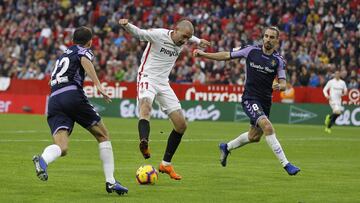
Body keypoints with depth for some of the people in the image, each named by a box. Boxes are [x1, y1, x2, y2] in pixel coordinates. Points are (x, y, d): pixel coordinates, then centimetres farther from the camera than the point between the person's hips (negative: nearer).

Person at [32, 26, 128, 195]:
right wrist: (98, 85, -22)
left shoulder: (63, 55, 33)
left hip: (53, 100, 5)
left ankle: (42, 160, -44)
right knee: (103, 135, 11)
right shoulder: (84, 51, 12)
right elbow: (85, 61, -12)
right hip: (72, 95, -5)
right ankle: (110, 182, 6)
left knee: (61, 148, -9)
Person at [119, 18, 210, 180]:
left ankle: (166, 164, 17)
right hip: (147, 77, -7)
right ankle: (144, 143, -66)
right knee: (145, 104, -39)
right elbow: (138, 33, -26)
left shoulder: (182, 41, 6)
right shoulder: (158, 34, -14)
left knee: (181, 125, 3)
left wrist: (198, 41, 49)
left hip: (163, 83, 7)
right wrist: (126, 25, -46)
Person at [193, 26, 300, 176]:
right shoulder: (251, 50, -5)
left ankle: (226, 147, 43)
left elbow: (283, 83, -1)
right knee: (267, 126, -25)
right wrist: (204, 54, -2)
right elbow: (227, 55, 4)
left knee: (254, 137, 16)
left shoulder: (278, 60, -1)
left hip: (265, 101, 5)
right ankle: (285, 164, -24)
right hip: (250, 98, -5)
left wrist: (279, 86, -25)